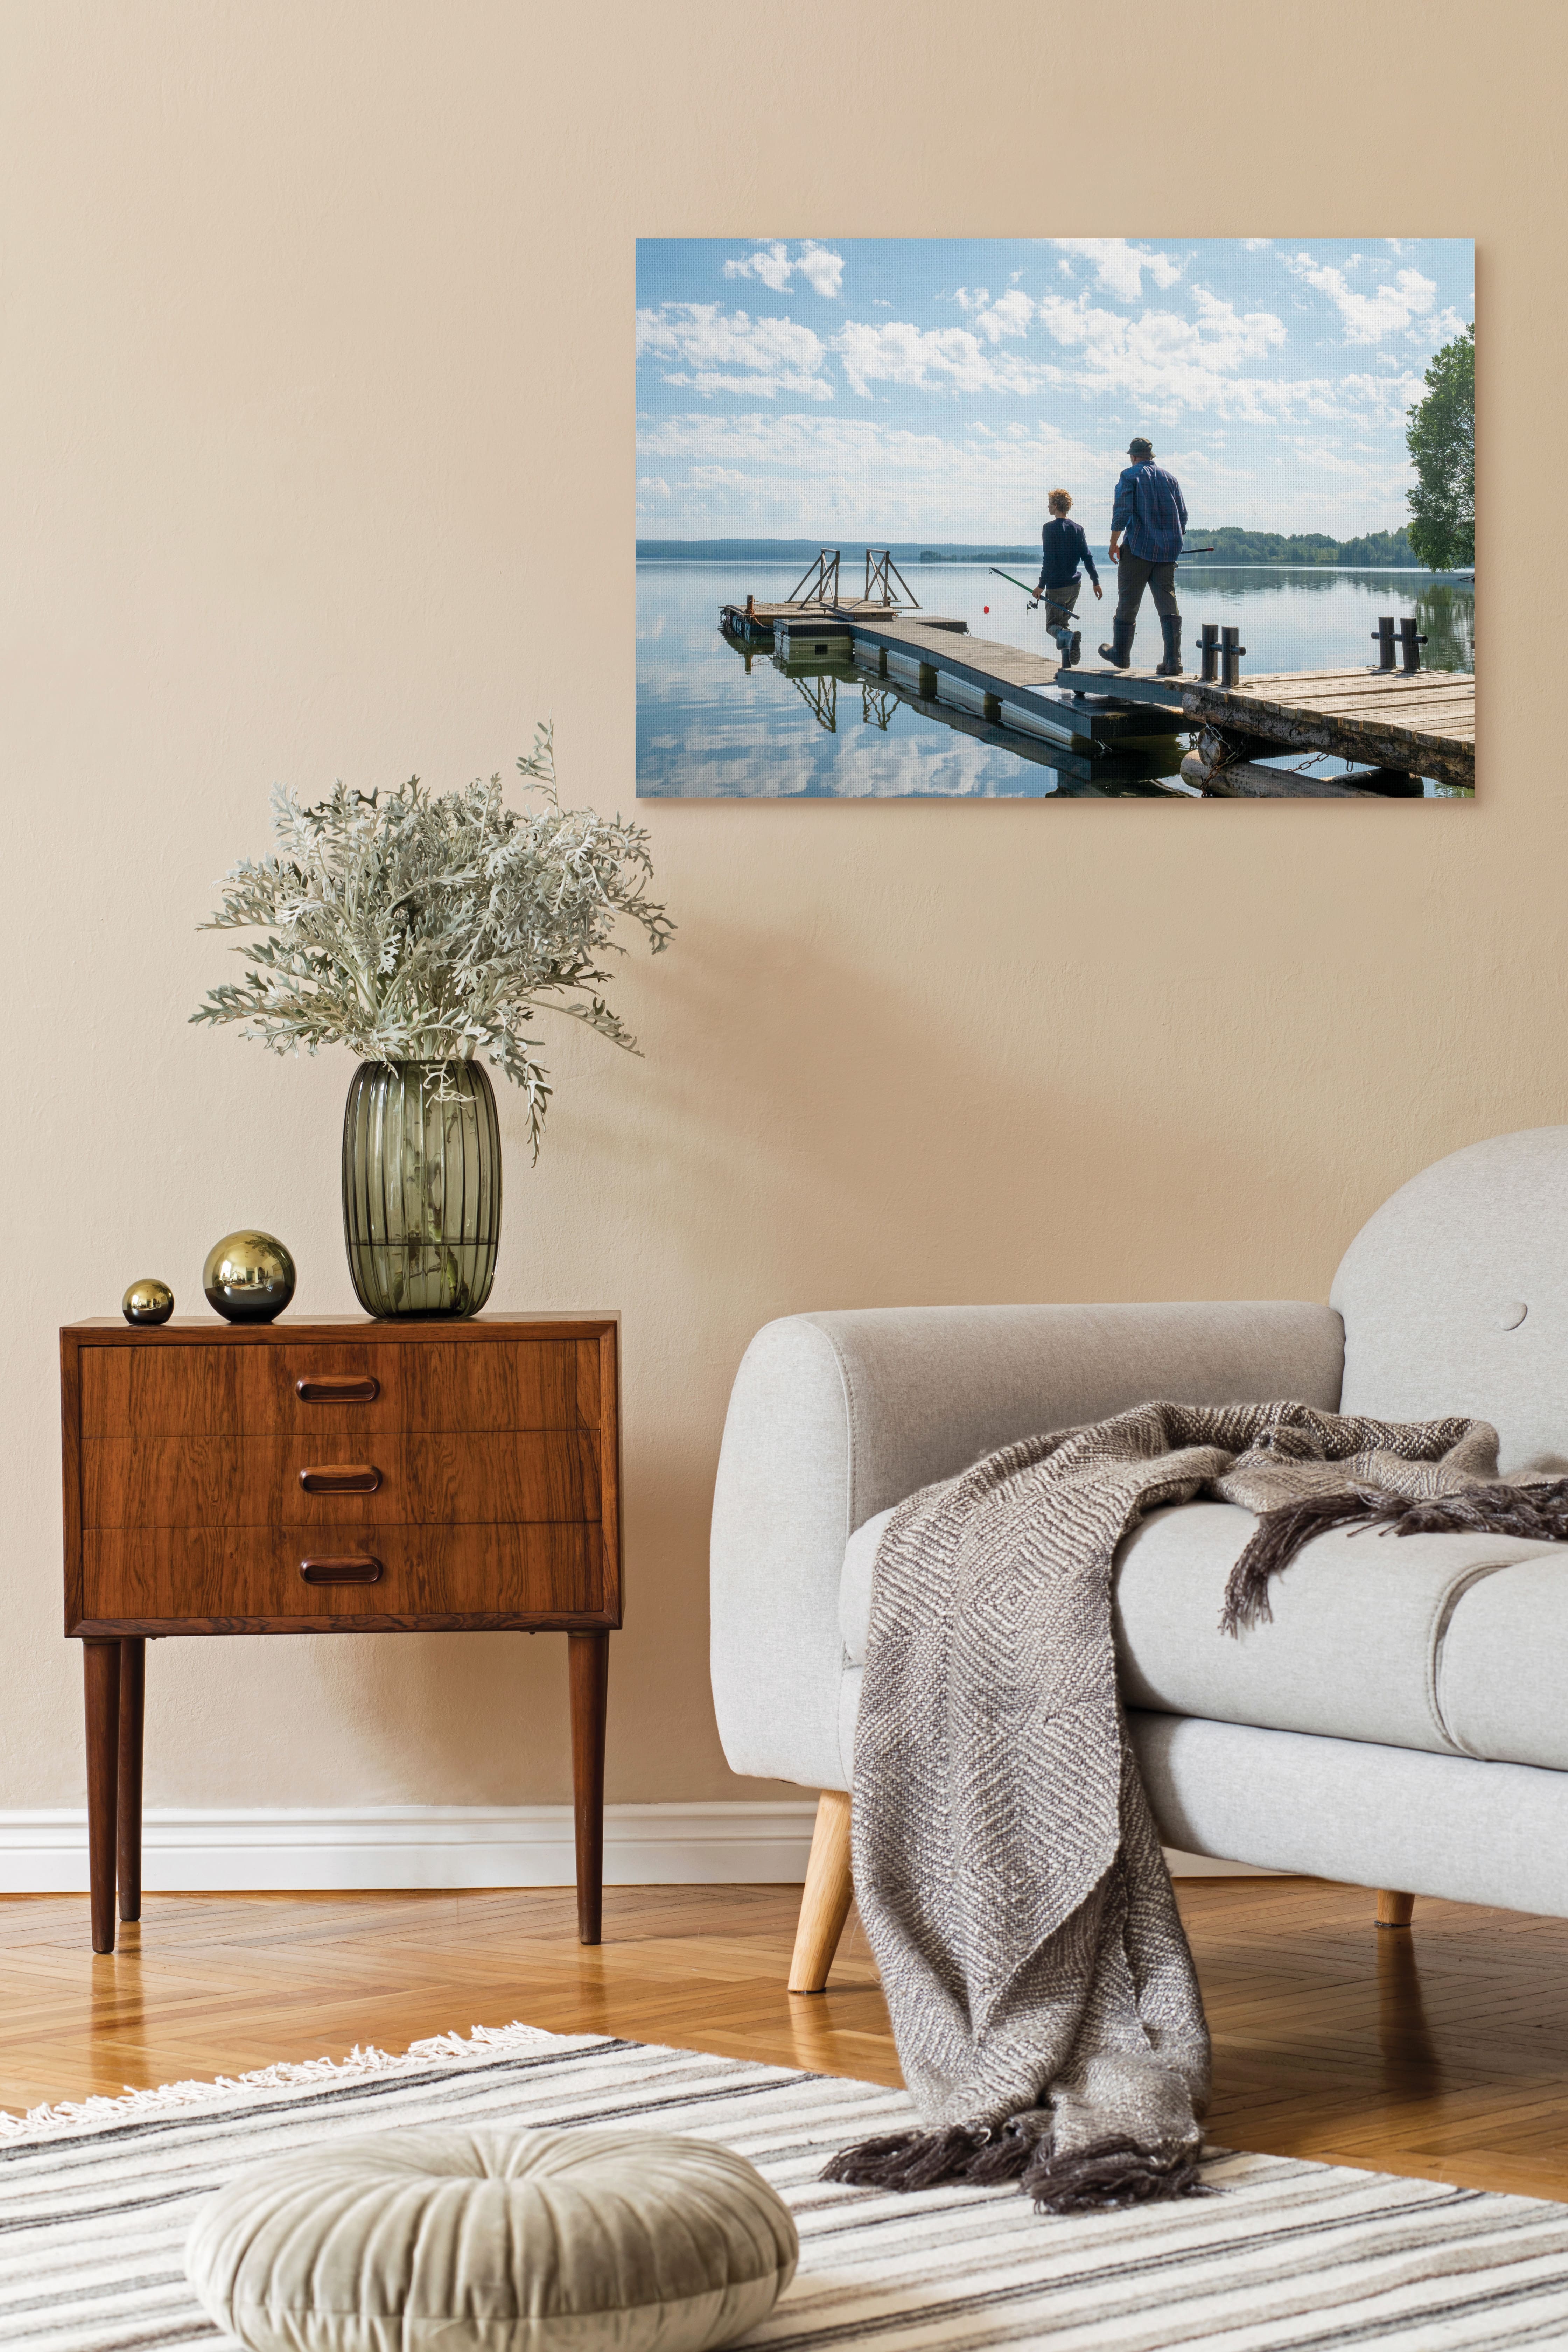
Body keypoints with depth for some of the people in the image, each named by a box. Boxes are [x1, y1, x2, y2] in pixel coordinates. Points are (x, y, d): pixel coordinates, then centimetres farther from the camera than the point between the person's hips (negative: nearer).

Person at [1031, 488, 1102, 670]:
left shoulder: (1050, 528, -10)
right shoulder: (1078, 529, 8)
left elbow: (1049, 560, -15)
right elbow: (1087, 557, 7)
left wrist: (1042, 586, -13)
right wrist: (1096, 582, 10)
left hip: (1056, 586, -6)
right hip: (1075, 584, 6)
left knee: (1053, 626, 1)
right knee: (1064, 622, 16)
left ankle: (1071, 637, -35)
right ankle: (1067, 667, 8)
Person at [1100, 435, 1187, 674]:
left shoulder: (1130, 476, -1)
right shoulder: (1170, 478, 14)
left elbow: (1122, 511, -11)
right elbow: (1183, 515, 16)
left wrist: (1114, 543, -6)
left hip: (1138, 547, -4)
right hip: (1167, 551, 4)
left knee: (1128, 602, 8)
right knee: (1168, 603, -1)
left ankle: (1121, 653, 18)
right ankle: (1173, 661, -11)